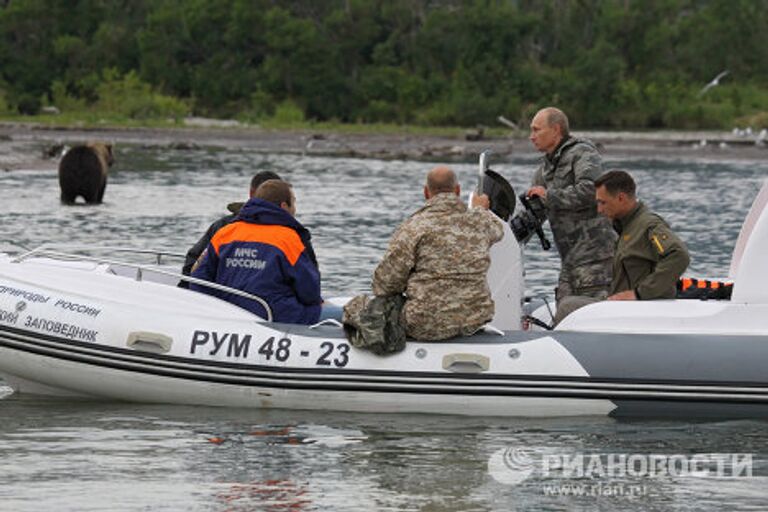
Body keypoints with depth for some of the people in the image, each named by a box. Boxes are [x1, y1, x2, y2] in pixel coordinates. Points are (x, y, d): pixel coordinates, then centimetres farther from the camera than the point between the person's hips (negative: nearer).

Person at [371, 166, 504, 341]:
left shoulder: (413, 228, -12)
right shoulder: (480, 222, 2)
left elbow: (386, 282, -12)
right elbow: (497, 230, 30)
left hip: (425, 326, -4)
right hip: (474, 322, 4)